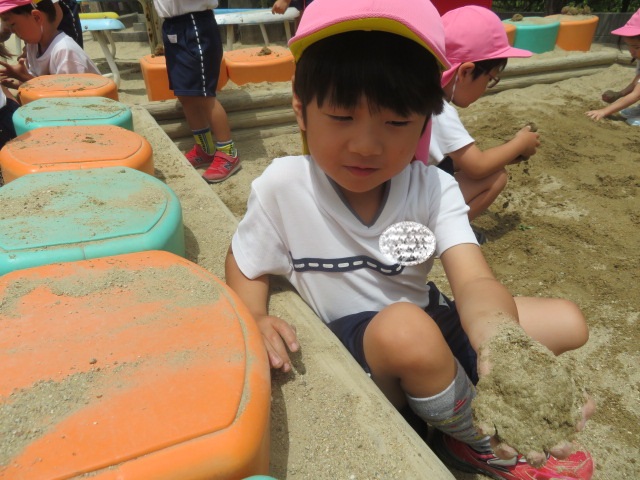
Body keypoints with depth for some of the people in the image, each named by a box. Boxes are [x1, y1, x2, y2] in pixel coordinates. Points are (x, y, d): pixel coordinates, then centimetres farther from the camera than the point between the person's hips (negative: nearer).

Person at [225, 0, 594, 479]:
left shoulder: (434, 188, -14)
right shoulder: (282, 188, -18)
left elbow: (474, 282, -26)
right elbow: (245, 265, -4)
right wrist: (256, 320, -25)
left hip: (427, 325, 4)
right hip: (349, 348, -3)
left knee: (568, 322, -3)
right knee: (407, 330, -37)